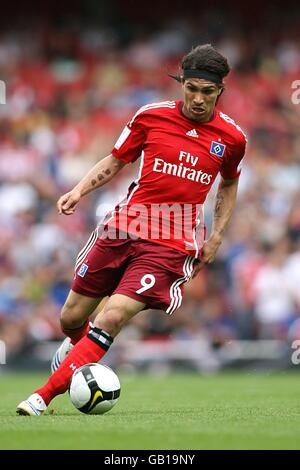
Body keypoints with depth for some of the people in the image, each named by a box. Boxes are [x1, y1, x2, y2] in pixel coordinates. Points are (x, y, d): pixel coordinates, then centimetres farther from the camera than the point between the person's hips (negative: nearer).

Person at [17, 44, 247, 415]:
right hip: (123, 229, 2)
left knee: (112, 317, -21)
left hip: (172, 245, -2)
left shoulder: (231, 137, 1)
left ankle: (45, 395, -17)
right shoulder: (151, 116, 0)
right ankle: (77, 345, 47)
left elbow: (229, 183, 21)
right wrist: (79, 190, -5)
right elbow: (114, 161, 12)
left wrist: (216, 237, 13)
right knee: (71, 319, 8)